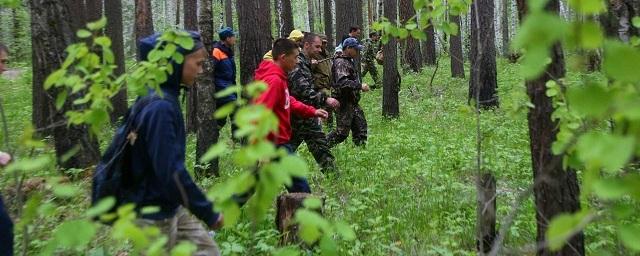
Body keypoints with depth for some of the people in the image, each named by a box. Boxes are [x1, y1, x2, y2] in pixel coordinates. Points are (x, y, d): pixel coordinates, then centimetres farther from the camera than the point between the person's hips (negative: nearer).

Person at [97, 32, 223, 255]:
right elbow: (170, 170, -27)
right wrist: (208, 213, -19)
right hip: (153, 216, -9)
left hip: (172, 209, 9)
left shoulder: (160, 99, 5)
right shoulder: (161, 107, -24)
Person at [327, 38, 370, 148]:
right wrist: (360, 86, -27)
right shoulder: (340, 63, -16)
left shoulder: (349, 61, 16)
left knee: (360, 127, 11)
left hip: (353, 102, 10)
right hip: (344, 103, -10)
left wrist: (360, 86, 14)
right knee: (342, 132, -5)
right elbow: (342, 82, -30)